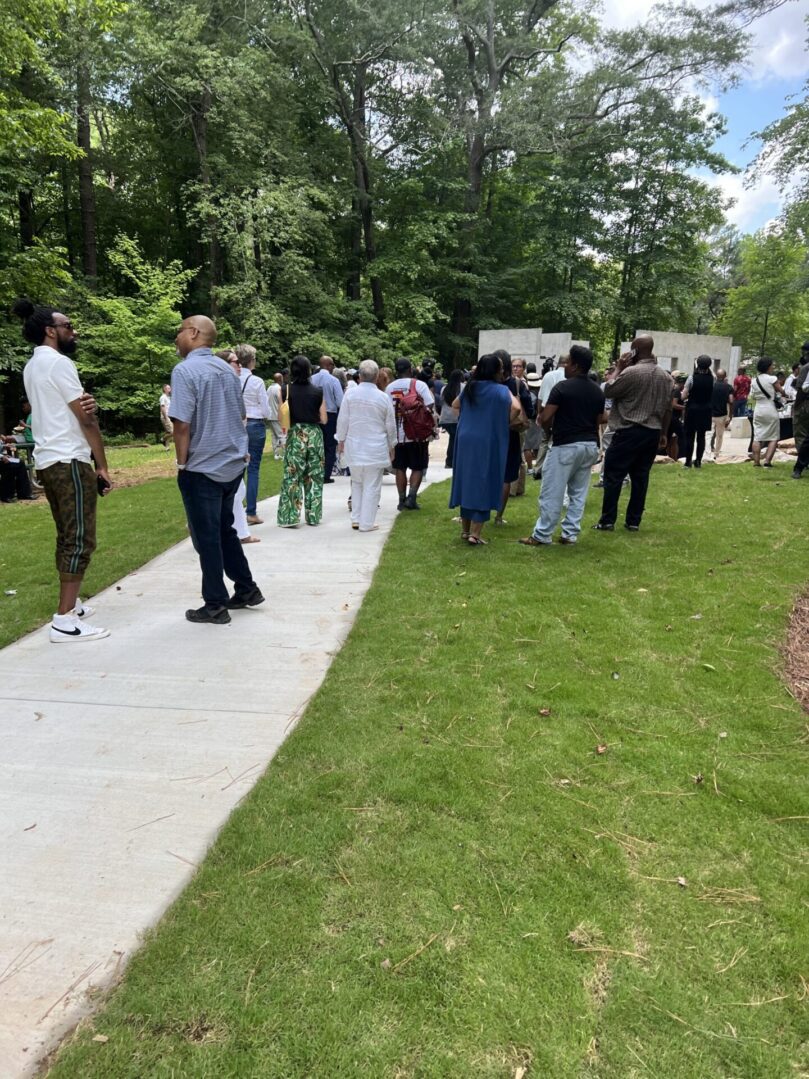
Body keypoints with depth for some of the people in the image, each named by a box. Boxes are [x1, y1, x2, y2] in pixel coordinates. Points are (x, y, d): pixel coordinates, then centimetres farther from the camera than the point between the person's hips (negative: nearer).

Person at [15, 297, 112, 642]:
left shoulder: (32, 366, 19)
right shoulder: (58, 362, -10)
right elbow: (86, 420, -12)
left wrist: (82, 406, -8)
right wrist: (102, 465, -6)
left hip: (47, 461, 10)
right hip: (69, 461, -10)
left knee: (67, 536, 16)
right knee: (80, 540, -8)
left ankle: (71, 604, 25)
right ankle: (64, 620, -9)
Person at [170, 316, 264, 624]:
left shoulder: (185, 370, -14)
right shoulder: (227, 369, 10)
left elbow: (182, 424, -19)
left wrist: (182, 463, -8)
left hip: (202, 469, -7)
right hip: (233, 465, 7)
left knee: (207, 538, 3)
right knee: (225, 530, 20)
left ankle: (215, 606, 12)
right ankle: (246, 590, 26)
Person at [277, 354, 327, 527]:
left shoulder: (286, 390, -5)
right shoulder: (318, 391, -2)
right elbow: (323, 419, 0)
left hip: (294, 435, -1)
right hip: (314, 435, 1)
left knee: (292, 476, 3)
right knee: (314, 477, 9)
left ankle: (290, 517, 1)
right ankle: (313, 516, 14)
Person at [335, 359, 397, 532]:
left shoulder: (350, 395, -4)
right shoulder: (384, 398, -5)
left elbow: (342, 421, 1)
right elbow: (391, 426, 3)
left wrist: (341, 440, 15)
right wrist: (391, 446, 16)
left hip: (354, 447, 2)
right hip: (376, 448, -2)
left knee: (357, 483, 18)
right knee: (371, 487, 3)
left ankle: (356, 519, 17)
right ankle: (366, 523, 5)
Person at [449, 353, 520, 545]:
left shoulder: (470, 387, 9)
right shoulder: (500, 390, -9)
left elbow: (455, 405, 24)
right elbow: (516, 408, -23)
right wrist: (505, 423, -7)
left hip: (466, 441, 6)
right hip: (488, 443, -5)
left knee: (468, 483, 14)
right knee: (483, 486, 0)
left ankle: (465, 530, 21)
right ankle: (474, 534, -2)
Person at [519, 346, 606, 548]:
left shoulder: (562, 387, -12)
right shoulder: (598, 391, 9)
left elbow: (545, 418, -14)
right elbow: (599, 420, 13)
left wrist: (550, 428, 6)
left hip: (565, 445, -7)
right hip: (590, 445, 7)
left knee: (552, 493, -1)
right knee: (578, 493, 11)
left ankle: (542, 535, 3)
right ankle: (570, 534, 14)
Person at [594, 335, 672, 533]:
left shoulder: (631, 372, -13)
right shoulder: (666, 377, 10)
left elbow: (608, 391, -4)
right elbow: (667, 408, 13)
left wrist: (619, 368, 4)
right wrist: (664, 433, 19)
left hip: (629, 431, -6)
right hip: (652, 432, 7)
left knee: (613, 476, 0)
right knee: (640, 477, 10)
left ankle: (607, 521, 1)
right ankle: (634, 521, 12)